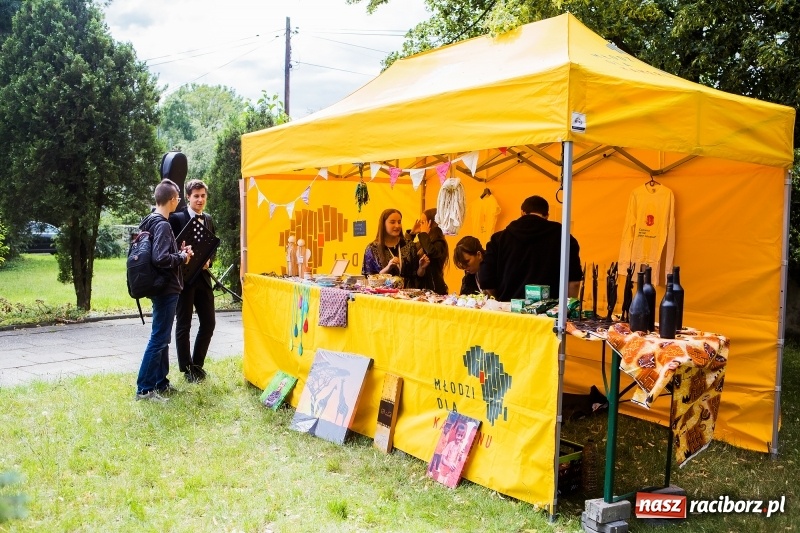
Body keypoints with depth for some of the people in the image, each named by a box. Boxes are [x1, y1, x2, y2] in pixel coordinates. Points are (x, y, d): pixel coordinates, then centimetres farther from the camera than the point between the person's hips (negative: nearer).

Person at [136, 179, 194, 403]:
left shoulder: (150, 222, 11)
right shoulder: (163, 225, -18)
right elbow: (161, 259, -28)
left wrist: (179, 252, 9)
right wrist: (182, 257, -12)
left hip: (163, 288, 10)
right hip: (166, 289, -10)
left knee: (162, 337, 16)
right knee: (159, 339, -6)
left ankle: (161, 383, 25)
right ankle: (144, 389, -1)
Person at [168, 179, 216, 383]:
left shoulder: (208, 219, 11)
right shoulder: (177, 218, -8)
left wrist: (208, 261, -3)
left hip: (203, 277, 6)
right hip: (184, 277, -6)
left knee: (209, 322, 9)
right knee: (183, 325, 4)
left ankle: (197, 364, 24)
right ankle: (187, 368, 16)